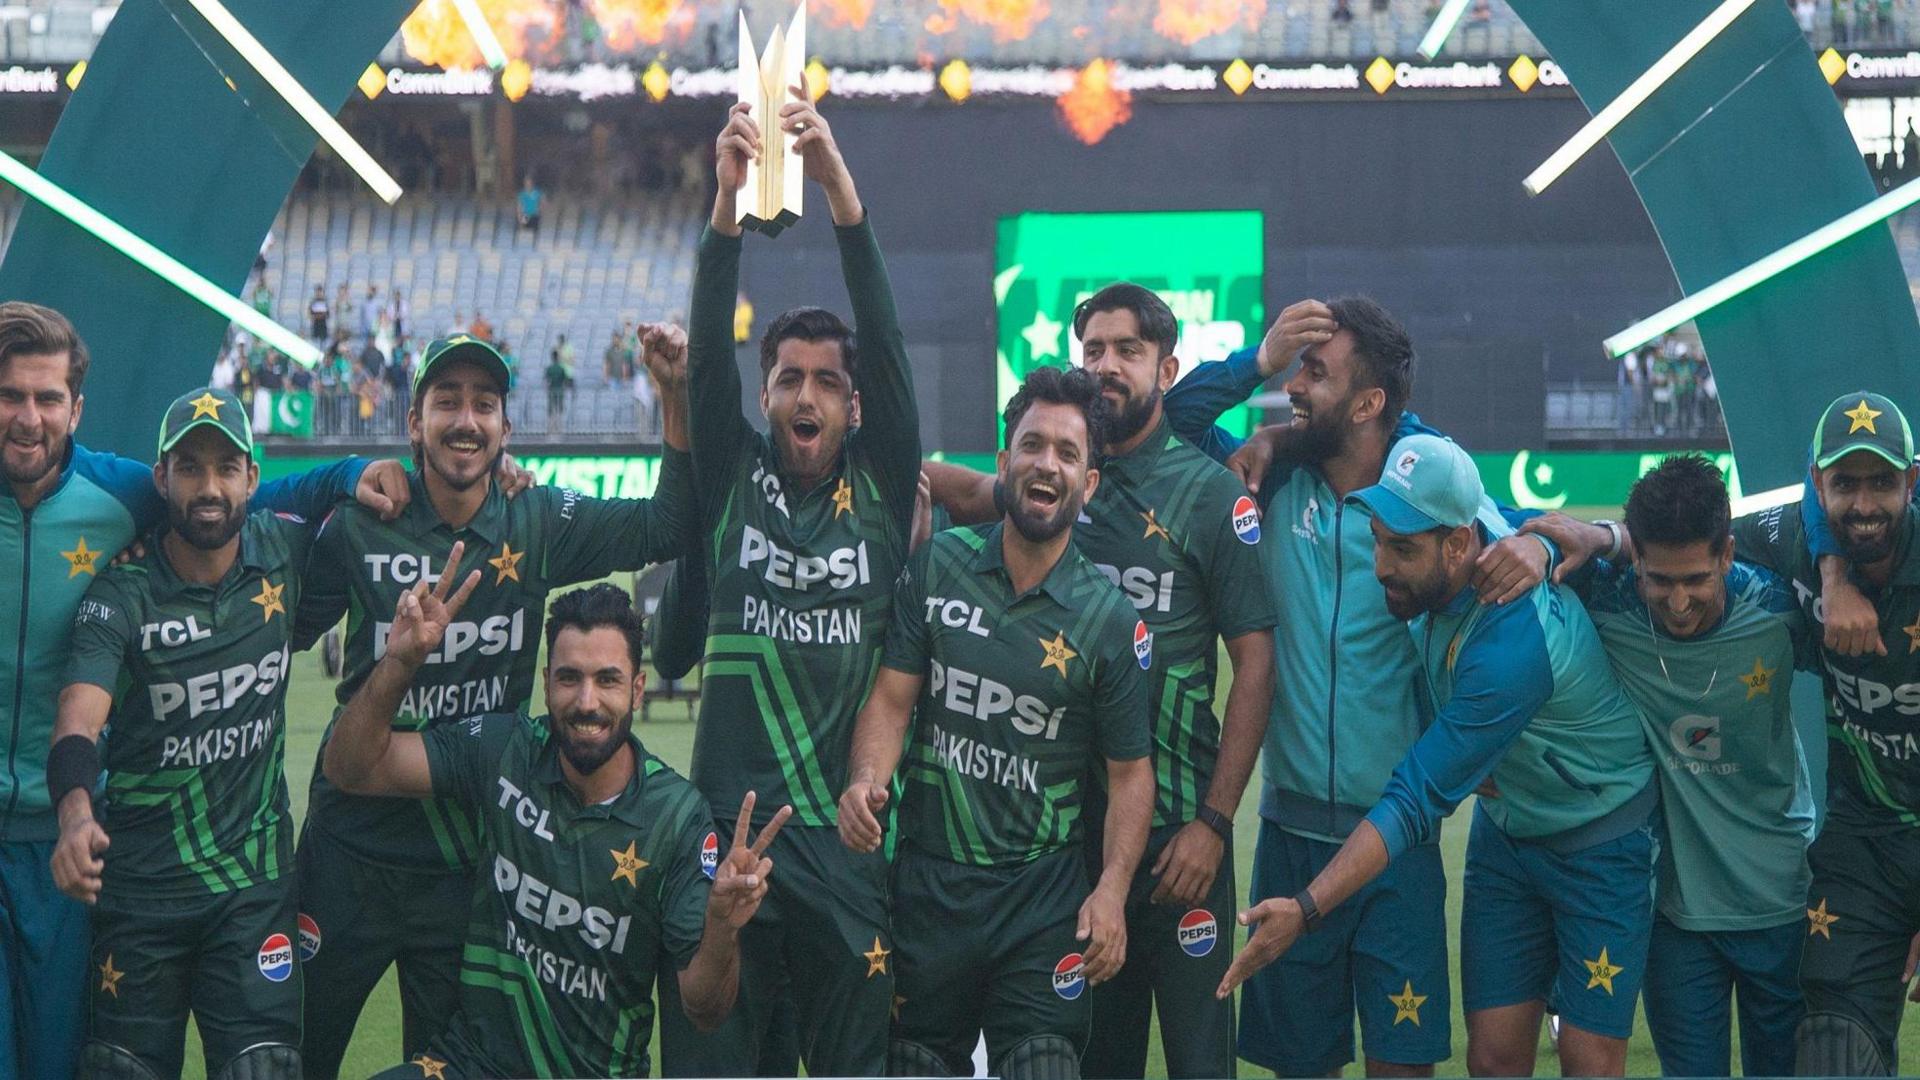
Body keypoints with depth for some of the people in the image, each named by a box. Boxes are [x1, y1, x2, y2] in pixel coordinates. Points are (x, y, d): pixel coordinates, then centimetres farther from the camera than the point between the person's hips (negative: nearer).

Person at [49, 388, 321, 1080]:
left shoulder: (286, 551, -1)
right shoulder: (120, 596, -10)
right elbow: (78, 719, -26)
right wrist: (76, 816, -44)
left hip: (255, 879, 1)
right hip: (139, 885, -1)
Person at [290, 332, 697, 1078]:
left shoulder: (539, 526, -1)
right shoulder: (358, 528, -5)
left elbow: (669, 525, 0)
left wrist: (678, 398, -11)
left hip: (470, 862, 2)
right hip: (353, 846, -1)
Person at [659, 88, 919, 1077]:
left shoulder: (881, 490, 7)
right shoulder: (732, 478, 8)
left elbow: (885, 345, -4)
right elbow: (709, 352, -4)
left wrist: (839, 187, -15)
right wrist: (729, 198, -16)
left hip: (847, 836, 0)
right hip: (728, 825, 0)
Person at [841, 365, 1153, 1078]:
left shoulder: (1110, 619, -2)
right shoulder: (938, 568, 2)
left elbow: (1130, 772, -1)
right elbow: (891, 697, 0)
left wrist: (1111, 891, -14)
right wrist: (866, 779, -21)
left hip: (1042, 893, -1)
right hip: (926, 881, 2)